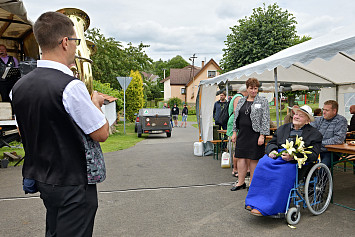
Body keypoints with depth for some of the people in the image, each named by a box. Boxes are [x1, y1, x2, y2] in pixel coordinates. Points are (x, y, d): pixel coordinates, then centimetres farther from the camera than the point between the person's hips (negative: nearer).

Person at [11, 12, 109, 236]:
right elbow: (101, 134, -17)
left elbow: (23, 132, 13)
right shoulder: (71, 86, -24)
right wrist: (96, 103, -1)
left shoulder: (19, 86, 1)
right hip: (73, 182, -7)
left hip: (40, 177, 8)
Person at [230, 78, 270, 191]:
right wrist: (234, 132, 11)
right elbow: (236, 117, 16)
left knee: (253, 159, 1)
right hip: (242, 134, 5)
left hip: (255, 134, -4)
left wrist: (262, 135, -14)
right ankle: (241, 182, 15)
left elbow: (265, 119, -7)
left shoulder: (263, 101, -2)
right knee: (241, 157, 4)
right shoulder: (241, 101, 13)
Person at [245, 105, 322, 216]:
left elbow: (313, 155, -5)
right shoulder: (283, 128, 23)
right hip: (277, 156, 4)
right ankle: (254, 202, -25)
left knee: (283, 171, -36)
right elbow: (271, 143, 21)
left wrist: (293, 156, -20)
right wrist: (272, 151, -4)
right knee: (262, 164, -27)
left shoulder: (314, 134, 8)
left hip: (296, 161, -4)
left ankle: (267, 208, -31)